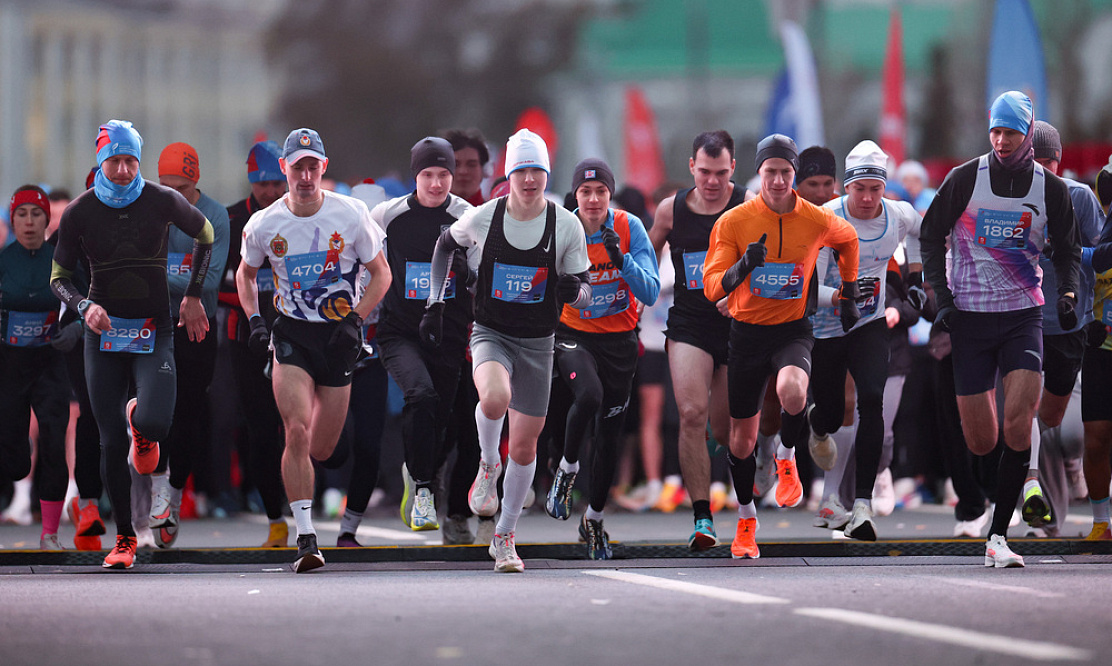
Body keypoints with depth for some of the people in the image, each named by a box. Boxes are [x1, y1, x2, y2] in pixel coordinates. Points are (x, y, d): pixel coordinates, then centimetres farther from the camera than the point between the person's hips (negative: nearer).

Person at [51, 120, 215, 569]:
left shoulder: (162, 201, -4)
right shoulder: (80, 212, -1)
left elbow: (205, 234, 15)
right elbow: (59, 276, 5)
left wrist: (193, 295, 11)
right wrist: (84, 306, -15)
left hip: (154, 330, -1)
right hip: (103, 331, 1)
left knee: (154, 423, -23)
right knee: (111, 443, -3)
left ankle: (137, 419, 18)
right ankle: (124, 539, 11)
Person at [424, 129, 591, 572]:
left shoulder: (567, 226, -7)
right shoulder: (482, 218, -7)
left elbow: (584, 294, -1)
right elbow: (445, 244, 14)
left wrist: (572, 289, -25)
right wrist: (435, 304, 11)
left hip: (538, 342, 1)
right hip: (490, 334, -1)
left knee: (524, 446, 5)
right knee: (495, 396, -34)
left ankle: (505, 536, 23)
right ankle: (488, 466, -3)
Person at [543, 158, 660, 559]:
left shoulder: (629, 228, -10)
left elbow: (651, 294, -14)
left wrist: (621, 259, -29)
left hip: (619, 340, 2)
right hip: (573, 334, -2)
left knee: (611, 434, 9)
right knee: (588, 396, -33)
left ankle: (594, 519, 30)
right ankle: (567, 470, -4)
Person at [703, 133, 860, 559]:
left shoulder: (817, 220, -6)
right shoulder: (734, 221, -9)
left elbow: (848, 240, 18)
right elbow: (711, 287, -12)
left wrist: (848, 296, 21)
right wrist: (741, 269, -32)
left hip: (793, 330, -1)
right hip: (747, 333, 1)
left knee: (792, 392, -34)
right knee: (743, 434, 8)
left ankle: (787, 457, -2)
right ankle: (746, 520, 32)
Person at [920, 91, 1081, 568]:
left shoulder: (1050, 189, 2)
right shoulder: (966, 179, -2)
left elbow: (1067, 251, 13)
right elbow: (931, 236, 6)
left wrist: (1068, 292, -7)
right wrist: (942, 297, -4)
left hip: (1023, 314, 0)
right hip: (970, 316, 0)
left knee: (1018, 424, -18)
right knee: (981, 442, -2)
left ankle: (998, 537, -13)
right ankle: (1023, 477, 34)